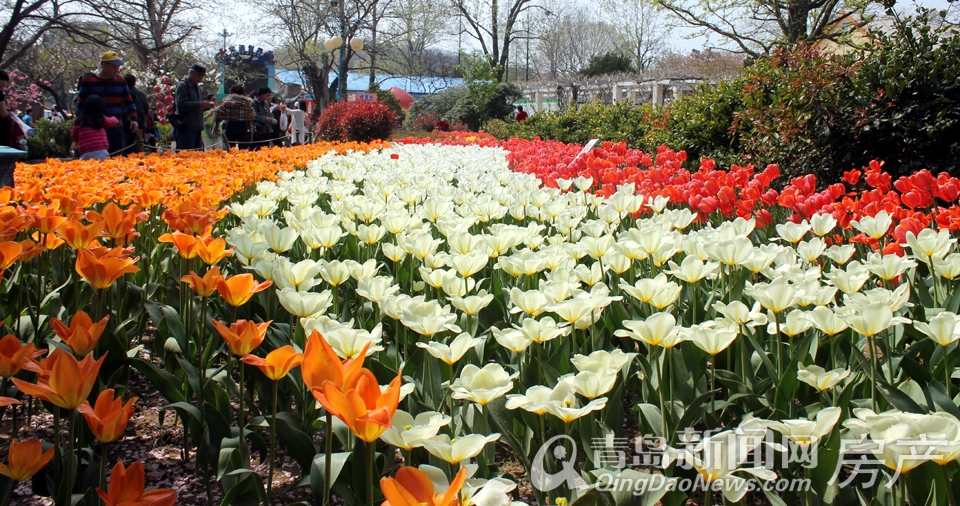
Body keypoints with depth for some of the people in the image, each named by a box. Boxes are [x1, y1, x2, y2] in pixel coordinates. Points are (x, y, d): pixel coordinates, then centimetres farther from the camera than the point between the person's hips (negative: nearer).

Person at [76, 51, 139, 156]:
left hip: (116, 129, 3)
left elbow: (128, 101, 16)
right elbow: (81, 104, 5)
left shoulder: (120, 80, 11)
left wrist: (134, 119, 3)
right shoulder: (88, 80, 1)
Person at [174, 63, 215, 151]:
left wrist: (206, 105, 7)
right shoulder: (182, 85, -6)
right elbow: (181, 104, -18)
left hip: (197, 127, 9)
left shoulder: (198, 88, 22)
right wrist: (200, 104, -19)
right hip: (186, 128, -9)